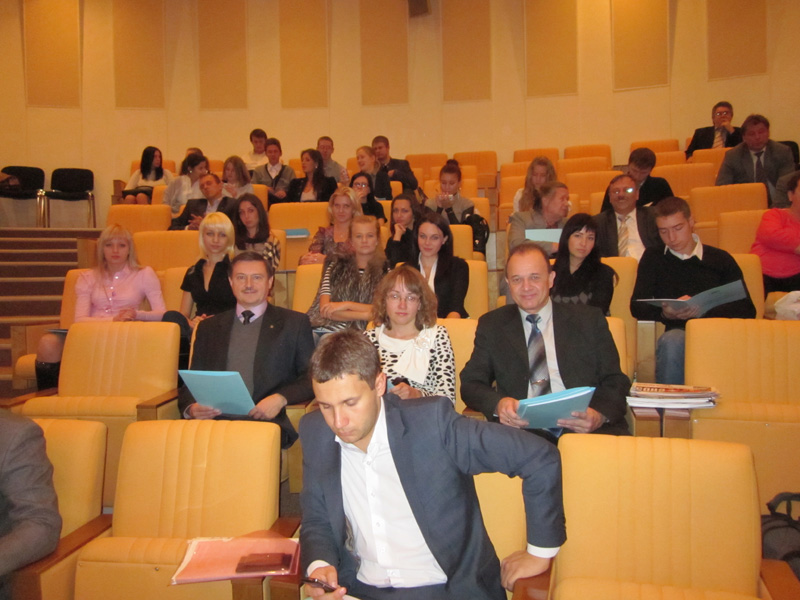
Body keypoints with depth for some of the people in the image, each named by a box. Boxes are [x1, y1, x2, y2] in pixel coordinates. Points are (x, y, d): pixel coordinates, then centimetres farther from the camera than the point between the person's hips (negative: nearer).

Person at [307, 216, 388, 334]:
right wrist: (365, 315, -4)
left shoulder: (384, 270, 12)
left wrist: (347, 305, -6)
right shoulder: (336, 265, 15)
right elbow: (325, 309, 4)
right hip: (321, 329, 2)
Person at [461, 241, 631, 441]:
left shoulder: (589, 320, 14)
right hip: (519, 428, -1)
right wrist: (498, 404, -14)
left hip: (582, 430, 1)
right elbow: (471, 383, 9)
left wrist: (600, 415, -12)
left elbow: (616, 382, 11)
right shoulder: (492, 325, 15)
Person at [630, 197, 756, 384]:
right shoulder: (653, 258, 20)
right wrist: (664, 312, -12)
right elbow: (637, 307, 9)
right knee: (672, 340, -36)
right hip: (679, 334, 0)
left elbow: (747, 309, 6)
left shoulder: (721, 259, 19)